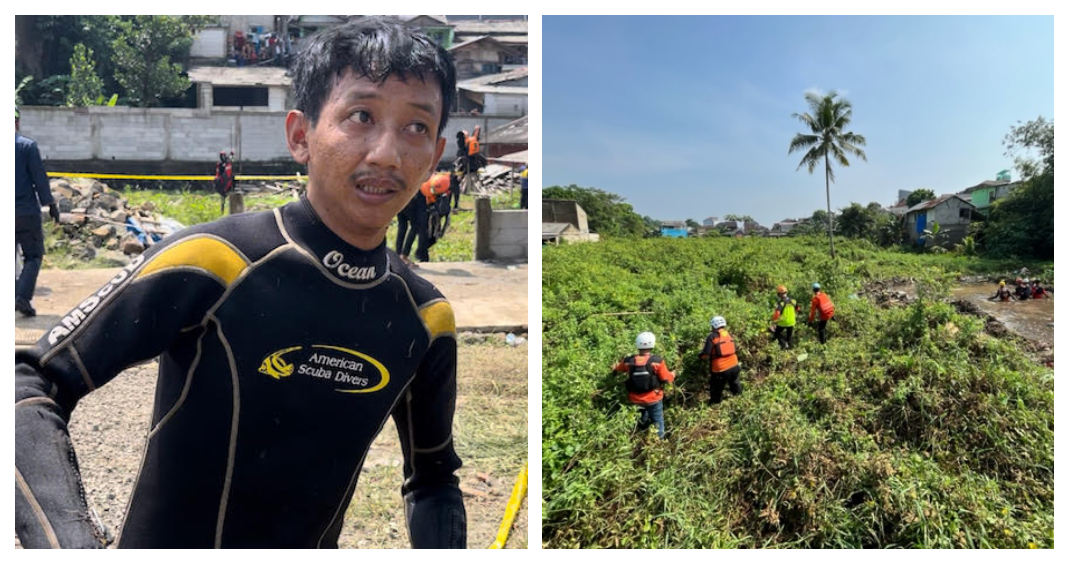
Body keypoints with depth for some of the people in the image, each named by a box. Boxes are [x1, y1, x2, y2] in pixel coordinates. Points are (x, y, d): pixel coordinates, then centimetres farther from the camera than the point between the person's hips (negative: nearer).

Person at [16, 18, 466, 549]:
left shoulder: (424, 319, -10)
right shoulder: (209, 261, -23)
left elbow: (433, 476, 3)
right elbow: (31, 384, -17)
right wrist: (71, 539, -31)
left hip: (313, 542, 4)